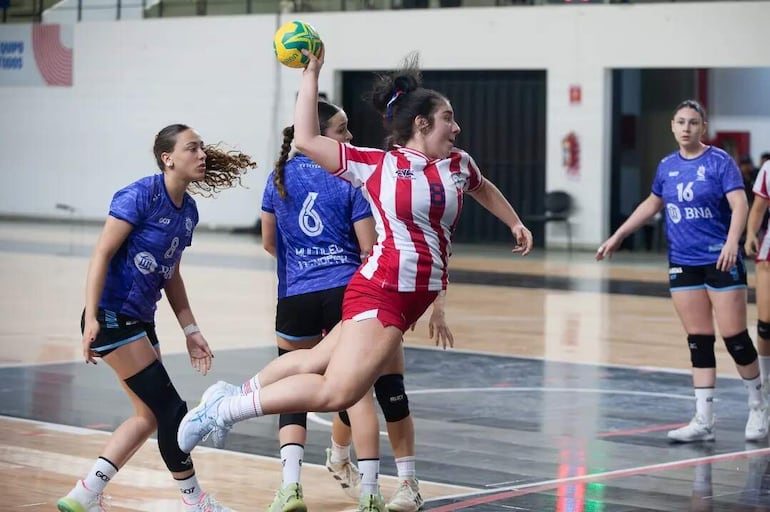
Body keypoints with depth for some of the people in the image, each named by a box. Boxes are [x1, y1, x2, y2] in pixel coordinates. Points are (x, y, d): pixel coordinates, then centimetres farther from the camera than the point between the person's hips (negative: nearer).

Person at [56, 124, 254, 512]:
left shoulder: (188, 210, 8)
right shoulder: (140, 196, -16)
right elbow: (101, 254, -18)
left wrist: (190, 331, 15)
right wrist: (92, 318, -24)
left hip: (140, 322, 9)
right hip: (111, 317, -9)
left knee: (149, 415, 12)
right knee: (170, 408, -6)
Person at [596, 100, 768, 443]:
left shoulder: (719, 161, -7)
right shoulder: (667, 166, 9)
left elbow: (739, 203, -17)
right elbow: (652, 204, 24)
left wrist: (732, 241, -34)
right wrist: (617, 237, 23)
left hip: (720, 261, -5)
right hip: (683, 264, 5)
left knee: (734, 337, -4)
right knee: (699, 342, 4)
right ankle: (703, 421, 5)